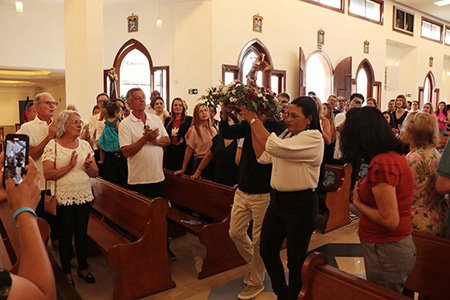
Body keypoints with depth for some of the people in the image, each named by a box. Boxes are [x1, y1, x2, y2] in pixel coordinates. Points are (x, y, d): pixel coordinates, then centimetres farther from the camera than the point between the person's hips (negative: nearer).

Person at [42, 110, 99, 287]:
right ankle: (66, 272, 28)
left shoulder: (85, 144, 3)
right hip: (64, 199, -4)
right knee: (66, 236, 10)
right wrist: (69, 166, -24)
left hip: (84, 197, 4)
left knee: (82, 234, 15)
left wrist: (88, 166, -17)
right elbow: (48, 174, -16)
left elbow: (95, 173, 3)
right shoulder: (53, 145, -9)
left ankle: (83, 268, 32)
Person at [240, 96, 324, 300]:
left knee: (296, 258, 11)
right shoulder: (288, 136, 8)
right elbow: (263, 156, 6)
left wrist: (255, 120, -18)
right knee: (267, 250, 17)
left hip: (300, 204, -8)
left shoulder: (313, 138, -17)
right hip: (277, 199, 8)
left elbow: (274, 147, -28)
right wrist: (253, 125, 0)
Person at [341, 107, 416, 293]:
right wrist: (364, 190, 1)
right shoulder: (395, 155, 3)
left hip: (386, 250, -8)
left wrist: (357, 203, -12)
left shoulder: (381, 164, -24)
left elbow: (390, 220, -24)